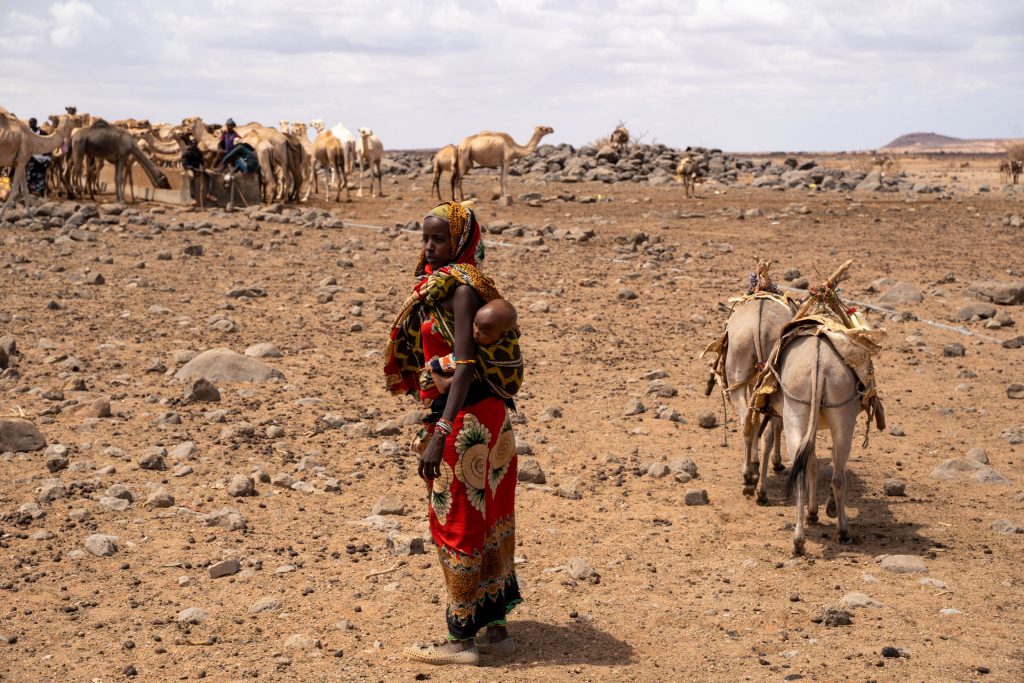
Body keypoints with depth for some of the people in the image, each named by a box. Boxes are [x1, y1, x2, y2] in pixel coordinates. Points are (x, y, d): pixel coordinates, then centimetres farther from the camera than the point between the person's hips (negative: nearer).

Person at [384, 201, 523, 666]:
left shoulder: (462, 289, -16)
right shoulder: (442, 285, 13)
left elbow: (465, 365, -24)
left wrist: (440, 434, -30)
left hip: (466, 419, -10)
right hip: (488, 415, 10)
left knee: (457, 524, 0)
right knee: (488, 520, 14)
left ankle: (461, 639, 9)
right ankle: (495, 628, 24)